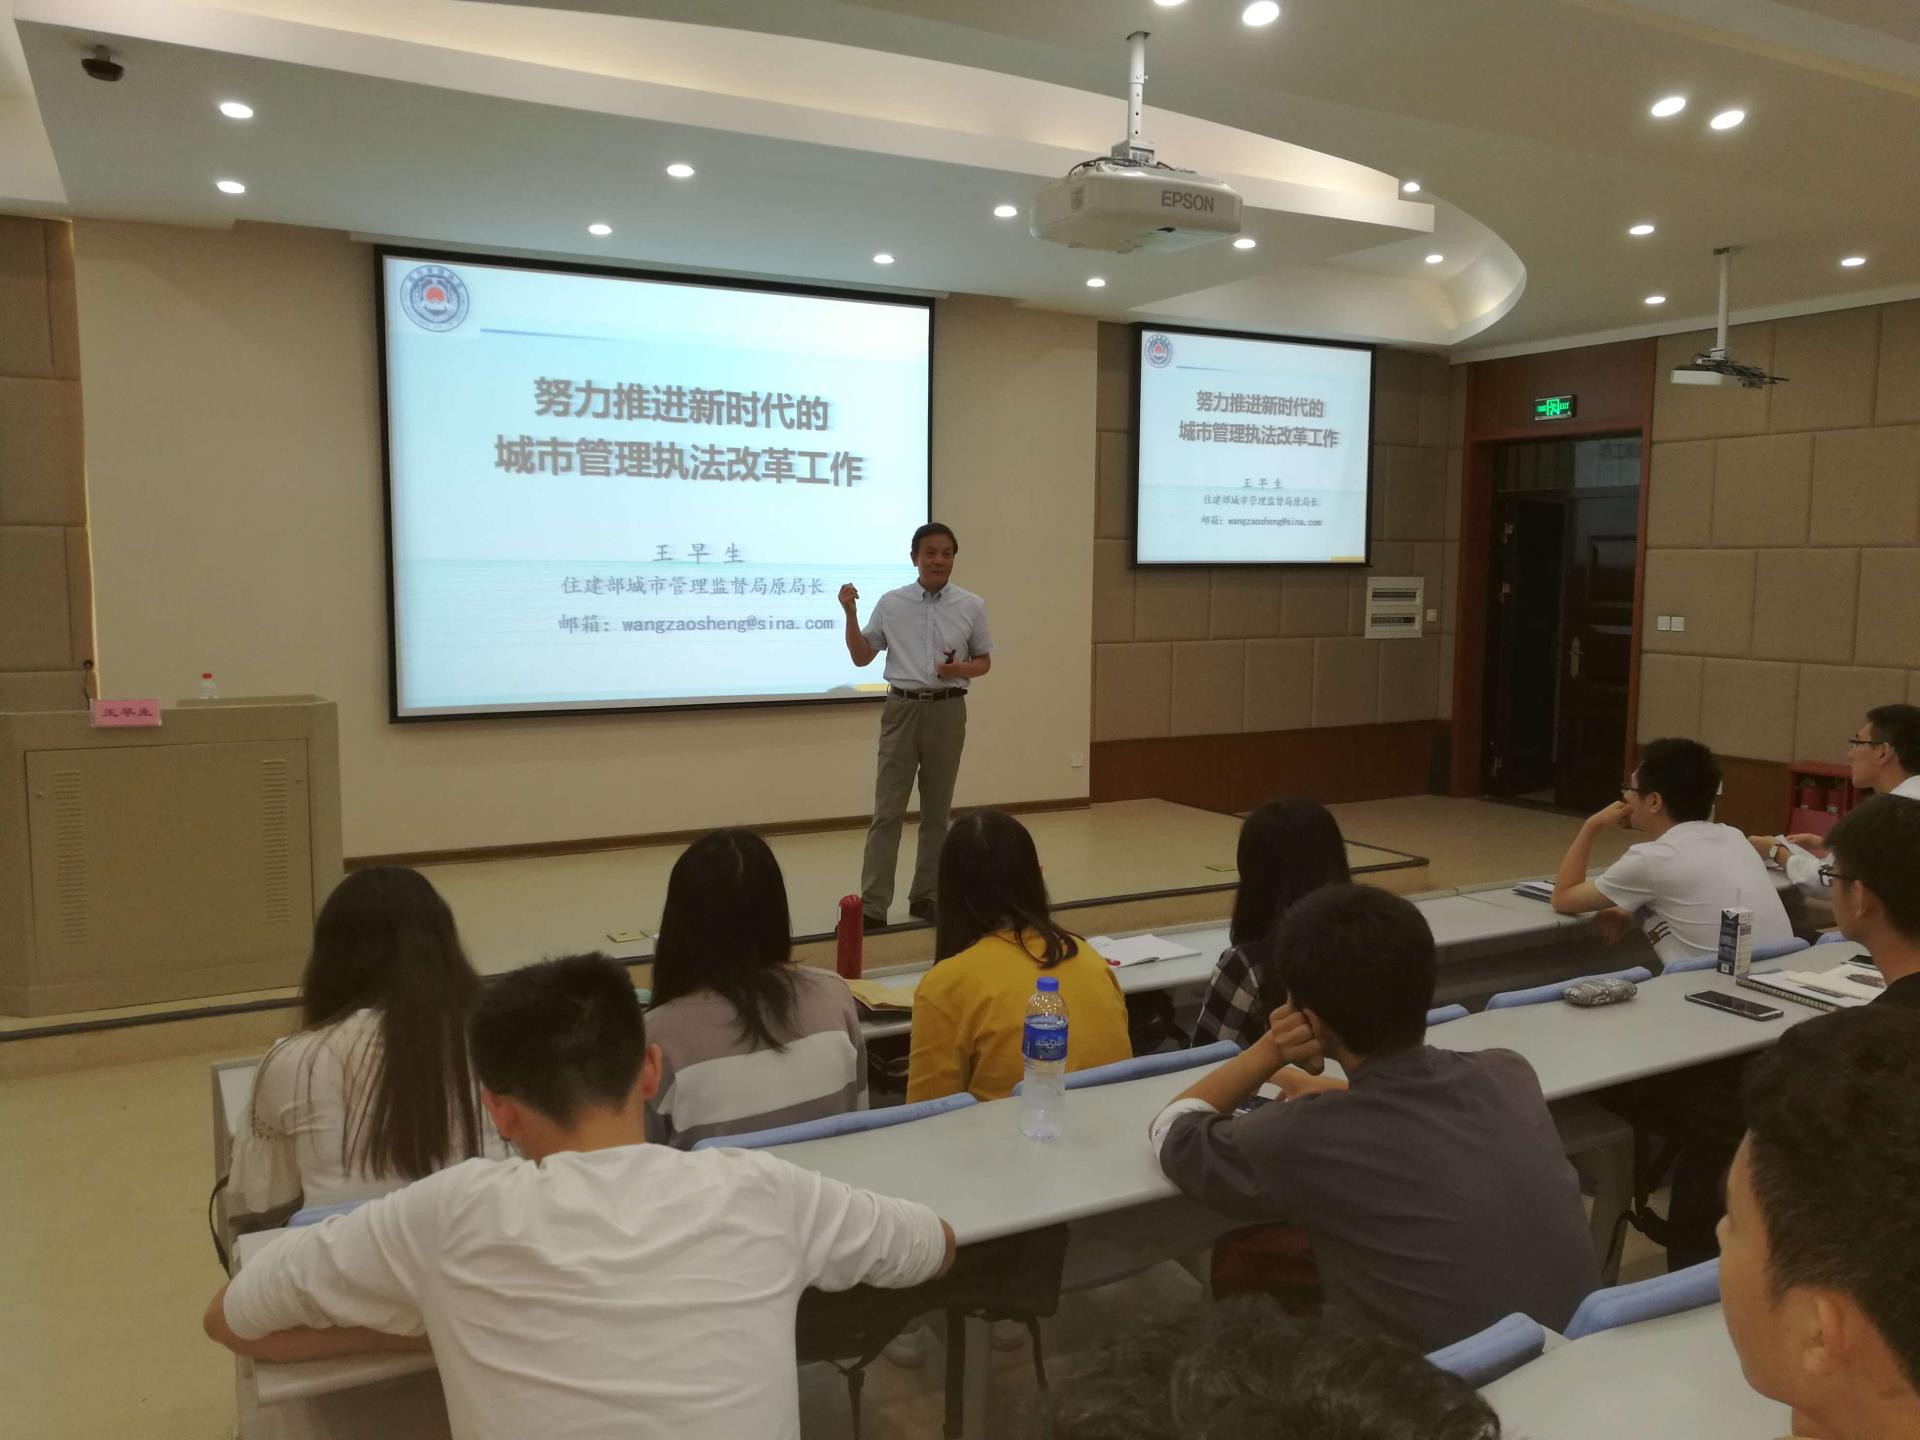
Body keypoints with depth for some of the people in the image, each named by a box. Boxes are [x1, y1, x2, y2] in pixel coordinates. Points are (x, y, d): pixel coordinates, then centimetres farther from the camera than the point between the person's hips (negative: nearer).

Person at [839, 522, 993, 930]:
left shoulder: (971, 606, 3)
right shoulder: (891, 603, 2)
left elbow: (984, 662, 9)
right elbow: (861, 657, 5)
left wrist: (960, 670, -12)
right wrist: (850, 612, -9)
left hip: (947, 711, 1)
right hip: (902, 709, -1)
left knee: (937, 810, 9)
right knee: (887, 810, -3)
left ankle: (925, 895, 20)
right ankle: (873, 905, -2)